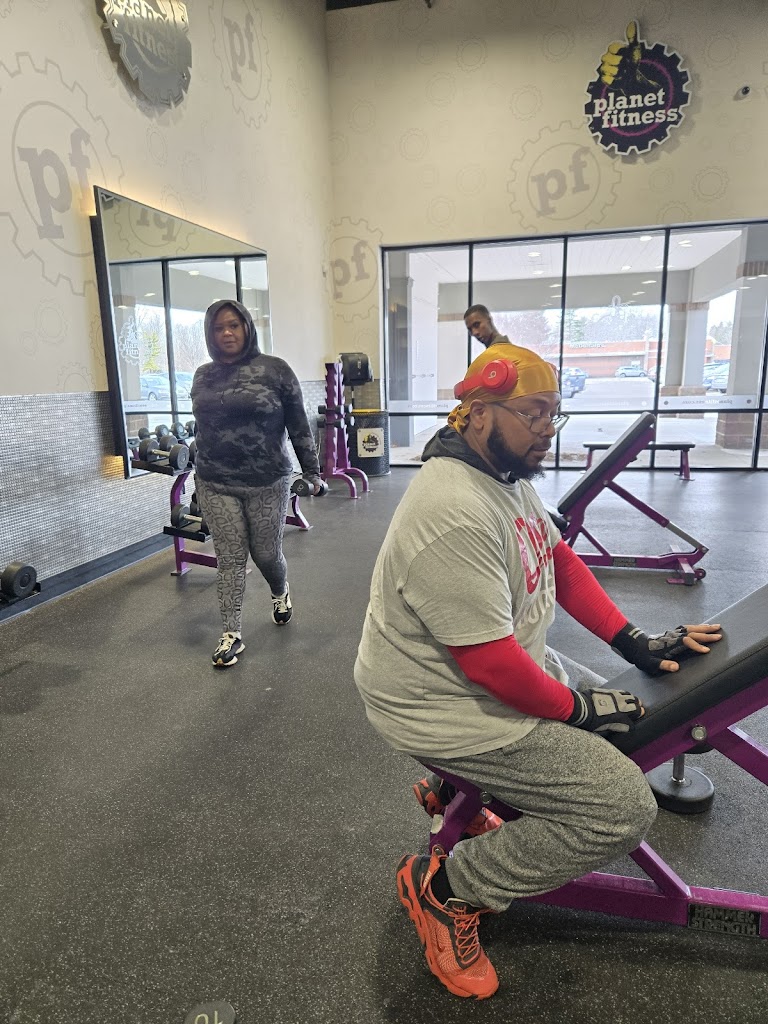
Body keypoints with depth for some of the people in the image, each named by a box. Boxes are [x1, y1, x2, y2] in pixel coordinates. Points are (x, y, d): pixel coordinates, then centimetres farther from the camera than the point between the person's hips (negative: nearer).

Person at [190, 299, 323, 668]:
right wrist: (201, 474, 20)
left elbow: (299, 426, -1)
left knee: (266, 553, 10)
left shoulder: (275, 369, -3)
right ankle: (232, 634, 14)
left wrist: (312, 472, -1)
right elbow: (201, 428, 17)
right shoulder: (203, 375, 9)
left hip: (268, 483, -2)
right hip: (215, 486, 3)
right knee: (229, 559, 3)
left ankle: (280, 593, 43)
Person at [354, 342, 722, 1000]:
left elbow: (559, 559, 8)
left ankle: (460, 787, 26)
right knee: (625, 808, -9)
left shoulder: (509, 471, 1)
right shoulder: (456, 514, -31)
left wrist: (633, 641, 3)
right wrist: (577, 709, -12)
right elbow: (492, 662, -28)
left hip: (506, 665, 10)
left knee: (621, 716, 21)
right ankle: (446, 888, 5)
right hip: (448, 704, -10)